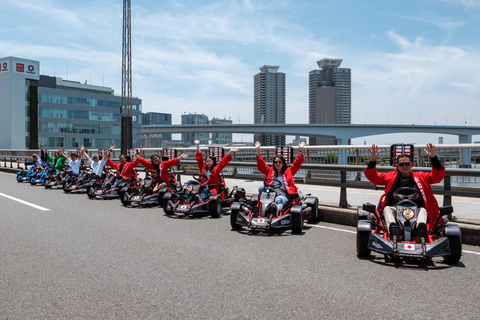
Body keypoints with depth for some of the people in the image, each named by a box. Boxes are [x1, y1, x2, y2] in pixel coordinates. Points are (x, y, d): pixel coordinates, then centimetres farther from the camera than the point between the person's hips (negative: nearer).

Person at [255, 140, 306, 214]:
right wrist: (258, 150, 7)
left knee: (279, 200, -39)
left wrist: (300, 150, -1)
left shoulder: (288, 171, 21)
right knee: (261, 188, -28)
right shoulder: (271, 171, 26)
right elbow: (261, 166, 16)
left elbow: (297, 164, 11)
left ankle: (276, 211, -72)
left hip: (283, 195, -3)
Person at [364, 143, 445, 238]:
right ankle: (392, 226, -58)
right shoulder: (390, 176, 21)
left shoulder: (420, 177, 22)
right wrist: (373, 161, -3)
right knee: (387, 209, -30)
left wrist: (433, 158, -4)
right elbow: (373, 176, 14)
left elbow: (438, 176, 11)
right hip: (395, 210, 0)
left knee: (423, 210, -29)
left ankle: (421, 227, -58)